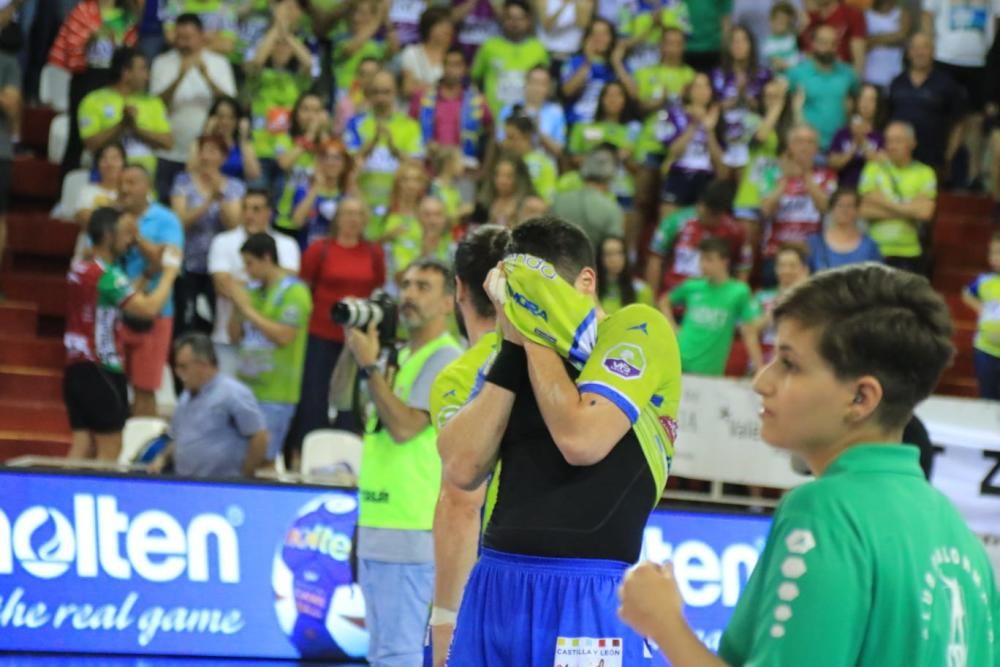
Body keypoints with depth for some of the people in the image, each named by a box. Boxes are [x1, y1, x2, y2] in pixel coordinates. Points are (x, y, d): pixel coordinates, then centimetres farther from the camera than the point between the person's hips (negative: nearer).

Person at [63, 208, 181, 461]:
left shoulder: (79, 269, 11)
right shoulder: (108, 276, -16)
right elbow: (149, 308, -22)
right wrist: (170, 271, -11)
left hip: (76, 367, 8)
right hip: (101, 371, -8)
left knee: (83, 446, 7)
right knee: (109, 450, -1)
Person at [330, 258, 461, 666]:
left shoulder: (444, 358, -10)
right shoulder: (398, 356, 16)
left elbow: (404, 427, -19)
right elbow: (341, 398, 18)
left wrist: (370, 364, -13)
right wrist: (353, 346, 4)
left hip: (411, 529, -9)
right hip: (376, 523, 9)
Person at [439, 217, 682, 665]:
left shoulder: (637, 330, -3)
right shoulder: (520, 354, 14)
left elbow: (581, 441, -17)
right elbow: (462, 471, 2)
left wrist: (538, 338, -7)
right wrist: (513, 350, -2)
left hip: (584, 598, -6)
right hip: (494, 590, 6)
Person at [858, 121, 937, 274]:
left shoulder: (924, 173, 3)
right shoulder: (874, 169, 6)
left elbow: (924, 211, -10)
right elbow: (865, 209, -3)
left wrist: (886, 203, -6)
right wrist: (906, 210, -8)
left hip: (910, 254, 0)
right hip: (875, 251, 0)